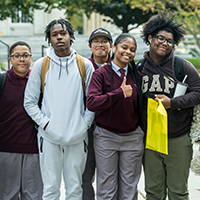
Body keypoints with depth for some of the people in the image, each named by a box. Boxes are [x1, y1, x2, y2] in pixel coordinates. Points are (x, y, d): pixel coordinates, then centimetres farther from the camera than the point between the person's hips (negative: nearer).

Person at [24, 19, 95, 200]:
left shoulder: (85, 65, 3)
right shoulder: (41, 65, 2)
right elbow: (29, 102, 3)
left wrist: (85, 124, -5)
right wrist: (45, 123, -7)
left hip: (77, 137, 1)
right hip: (49, 137, -1)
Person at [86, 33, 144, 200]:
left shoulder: (136, 75, 6)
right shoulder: (101, 73, -7)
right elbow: (91, 103, -21)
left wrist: (143, 130, 7)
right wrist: (120, 93, -22)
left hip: (133, 137, 3)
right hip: (106, 136, -3)